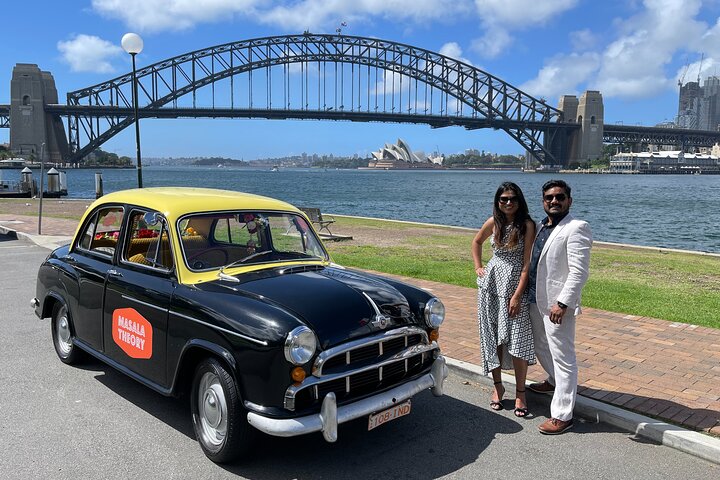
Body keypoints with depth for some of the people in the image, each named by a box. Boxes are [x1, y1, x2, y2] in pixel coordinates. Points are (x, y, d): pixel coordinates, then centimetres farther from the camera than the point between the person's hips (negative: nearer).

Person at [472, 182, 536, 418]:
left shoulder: (527, 225, -9)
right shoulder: (493, 222, 3)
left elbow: (527, 263, -12)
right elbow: (476, 242, 23)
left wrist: (517, 295, -15)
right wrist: (477, 267, 12)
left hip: (515, 283, -4)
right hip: (491, 282, 4)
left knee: (518, 338, -5)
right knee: (492, 336, 8)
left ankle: (520, 393, 8)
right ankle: (498, 385, 24)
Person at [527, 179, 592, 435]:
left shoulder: (576, 228, -14)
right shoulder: (541, 226, 12)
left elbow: (579, 272, -20)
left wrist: (562, 303, -24)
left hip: (557, 304, -9)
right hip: (536, 300, 9)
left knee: (562, 357, 0)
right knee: (541, 347, 26)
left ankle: (562, 415, 8)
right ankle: (555, 382, 51)